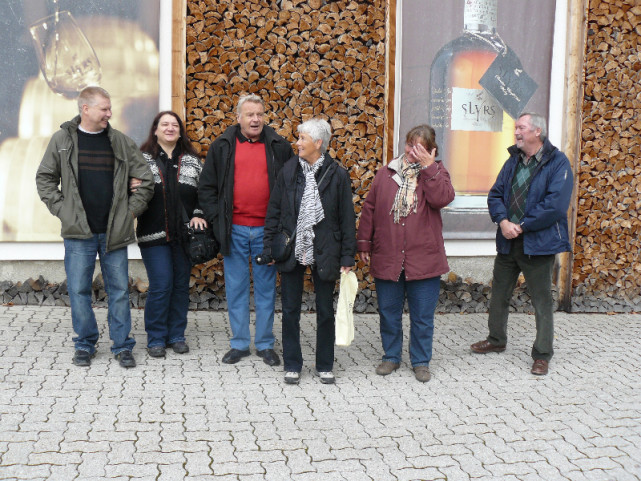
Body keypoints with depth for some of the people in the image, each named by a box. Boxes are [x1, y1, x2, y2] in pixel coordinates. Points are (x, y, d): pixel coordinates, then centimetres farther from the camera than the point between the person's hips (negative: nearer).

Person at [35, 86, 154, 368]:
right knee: (79, 290, 5)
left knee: (119, 290, 5)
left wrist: (132, 210, 2)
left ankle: (122, 346, 16)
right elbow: (45, 179, 8)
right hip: (78, 232, -1)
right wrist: (61, 210, -1)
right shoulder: (62, 140, 3)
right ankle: (85, 345, 20)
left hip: (115, 231, 1)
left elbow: (145, 180, 8)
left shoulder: (121, 142, 5)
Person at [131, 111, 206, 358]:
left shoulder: (192, 161, 10)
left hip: (184, 234, 3)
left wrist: (198, 215, -5)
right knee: (160, 286, -4)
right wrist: (132, 190, -19)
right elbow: (130, 187, 3)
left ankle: (177, 335, 22)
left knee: (181, 284, 9)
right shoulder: (142, 159, 3)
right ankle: (156, 338, 11)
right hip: (154, 235, -3)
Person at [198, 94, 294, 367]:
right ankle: (239, 344, 20)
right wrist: (216, 220, -1)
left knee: (266, 288, 7)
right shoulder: (222, 147, 5)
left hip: (266, 230, 0)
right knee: (236, 288, 8)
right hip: (234, 230, 1)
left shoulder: (279, 147, 4)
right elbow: (206, 187, 8)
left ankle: (265, 344, 19)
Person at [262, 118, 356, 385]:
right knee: (290, 310, 8)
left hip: (324, 253, -2)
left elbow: (347, 219, -3)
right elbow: (274, 211, 6)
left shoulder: (337, 175, -5)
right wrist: (269, 247, 1)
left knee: (325, 311, 9)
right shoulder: (289, 170, 1)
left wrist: (347, 257, -6)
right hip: (291, 250, 2)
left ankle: (325, 365, 24)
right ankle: (292, 365, 22)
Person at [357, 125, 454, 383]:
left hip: (423, 259, -2)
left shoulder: (436, 173, 4)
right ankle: (391, 356, 29)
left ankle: (421, 361, 22)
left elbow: (443, 198, -17)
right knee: (388, 312, 12)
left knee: (422, 315, 7)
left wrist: (428, 167, -16)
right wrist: (364, 242, 5)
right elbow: (369, 208, 10)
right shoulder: (386, 173, 9)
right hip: (386, 258, 2)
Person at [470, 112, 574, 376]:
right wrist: (503, 221, -11)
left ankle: (542, 355, 15)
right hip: (508, 242, 6)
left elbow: (555, 205, -19)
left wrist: (522, 226, -17)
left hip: (538, 244, -6)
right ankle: (496, 340, 36)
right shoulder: (513, 161, 10)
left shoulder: (557, 162, -10)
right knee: (499, 294, 17)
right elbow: (495, 194, 8)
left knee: (542, 300, 3)